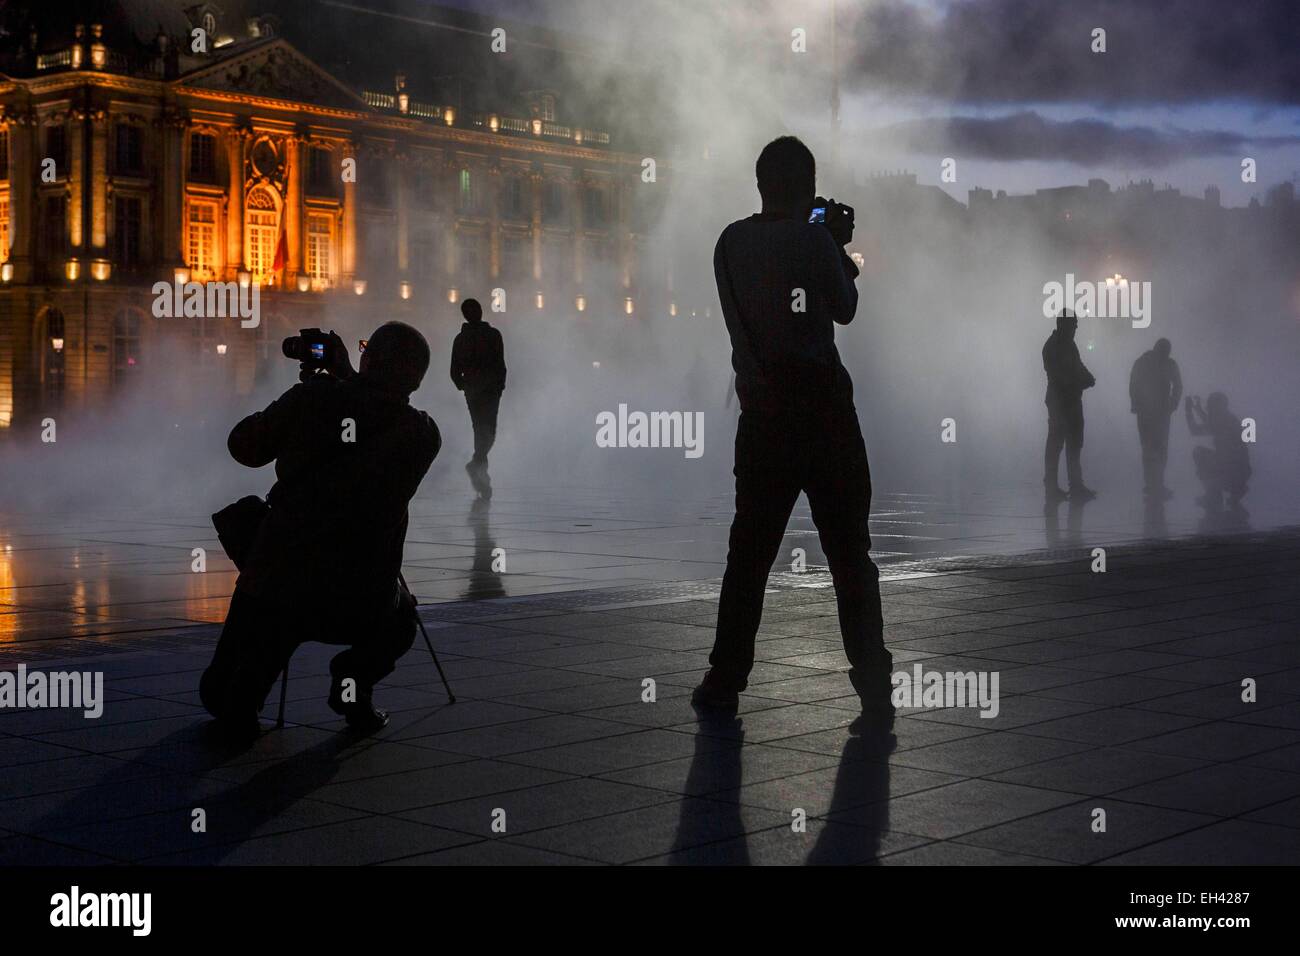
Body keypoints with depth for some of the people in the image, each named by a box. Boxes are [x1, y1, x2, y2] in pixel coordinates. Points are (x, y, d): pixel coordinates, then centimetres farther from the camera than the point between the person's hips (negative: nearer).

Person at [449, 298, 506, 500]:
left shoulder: (460, 339, 5)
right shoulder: (492, 335, -7)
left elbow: (454, 371, 6)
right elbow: (500, 364, -10)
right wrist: (500, 384, 5)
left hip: (471, 390, 4)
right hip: (491, 389, -4)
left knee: (479, 430, 13)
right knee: (489, 431, -5)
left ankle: (482, 476, 15)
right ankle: (477, 464, -29)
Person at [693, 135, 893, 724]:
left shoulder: (731, 243, 6)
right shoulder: (812, 239, -7)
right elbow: (844, 309, 6)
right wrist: (839, 250, 21)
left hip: (762, 415, 3)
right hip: (823, 410, -3)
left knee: (749, 551, 10)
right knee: (850, 553, 1)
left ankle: (724, 685, 11)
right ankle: (874, 690, 0)